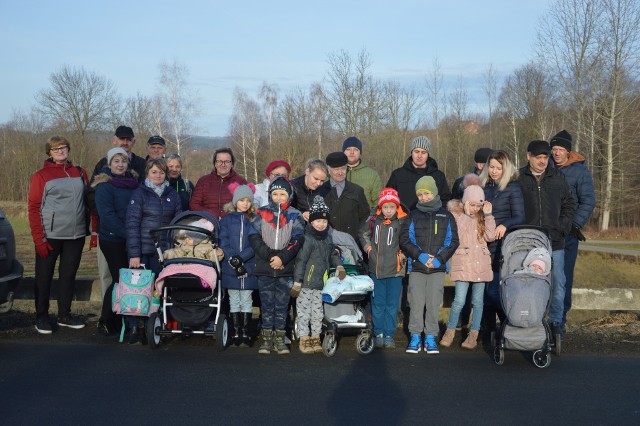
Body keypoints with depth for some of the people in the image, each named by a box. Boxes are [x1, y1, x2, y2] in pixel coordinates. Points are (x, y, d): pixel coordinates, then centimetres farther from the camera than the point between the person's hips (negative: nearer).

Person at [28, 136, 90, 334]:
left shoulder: (80, 173, 11)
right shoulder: (41, 175, -1)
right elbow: (33, 208, -5)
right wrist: (39, 238, -12)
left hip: (76, 235, 3)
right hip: (50, 236, -3)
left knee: (69, 275, 10)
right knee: (44, 277, 4)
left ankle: (64, 315, 21)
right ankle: (41, 317, 15)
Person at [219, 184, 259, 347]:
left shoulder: (255, 220, 5)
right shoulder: (227, 219, 7)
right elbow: (224, 242, -2)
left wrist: (241, 258, -17)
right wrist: (233, 260, -16)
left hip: (249, 267, -1)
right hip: (230, 268, 1)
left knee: (246, 300, 4)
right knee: (234, 300, 6)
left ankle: (245, 333, 10)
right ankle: (236, 333, 13)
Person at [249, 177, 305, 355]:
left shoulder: (295, 216, 5)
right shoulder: (262, 214, 6)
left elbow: (297, 240, -4)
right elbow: (254, 238, -2)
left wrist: (282, 257, -15)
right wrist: (270, 256, -12)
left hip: (286, 268, 0)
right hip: (264, 268, 0)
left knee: (282, 304, 5)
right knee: (267, 304, 5)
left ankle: (279, 339, 14)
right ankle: (267, 339, 13)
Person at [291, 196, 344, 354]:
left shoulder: (328, 238, 11)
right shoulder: (307, 239, -14)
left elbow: (333, 255, 26)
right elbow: (300, 261, -16)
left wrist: (340, 266, 9)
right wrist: (297, 283, -17)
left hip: (321, 283, 8)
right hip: (306, 283, -8)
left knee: (318, 311, 14)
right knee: (304, 311, 0)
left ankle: (315, 338, 25)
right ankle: (304, 339, 9)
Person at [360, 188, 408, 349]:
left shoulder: (403, 221, -7)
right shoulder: (374, 219, 2)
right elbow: (364, 234, 18)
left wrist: (403, 254, -7)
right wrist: (368, 248, 7)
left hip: (395, 269, -2)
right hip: (376, 268, 2)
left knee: (392, 304, 5)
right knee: (378, 303, 9)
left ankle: (389, 335, 13)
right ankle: (379, 334, 18)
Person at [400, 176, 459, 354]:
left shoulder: (446, 216, 8)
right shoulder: (413, 216, 8)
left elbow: (452, 241, 5)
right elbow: (404, 240, 2)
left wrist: (439, 259, -8)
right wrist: (420, 255, -11)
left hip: (438, 268, 0)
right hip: (416, 267, 0)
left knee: (433, 303, 0)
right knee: (416, 302, -1)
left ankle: (430, 337, 10)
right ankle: (415, 337, 9)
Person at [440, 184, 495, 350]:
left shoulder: (482, 217, 12)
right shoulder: (456, 215, 0)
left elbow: (490, 237, -1)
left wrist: (488, 215, -5)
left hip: (481, 264, 4)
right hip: (463, 263, -4)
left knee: (477, 301, 8)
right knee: (459, 300, -10)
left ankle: (473, 335, 17)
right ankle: (450, 331, 7)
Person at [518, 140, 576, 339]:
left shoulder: (558, 177, 7)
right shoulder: (518, 178, 1)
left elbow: (569, 204, 14)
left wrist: (563, 227, 1)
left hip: (555, 242, 2)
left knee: (558, 283, 1)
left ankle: (555, 322, 13)